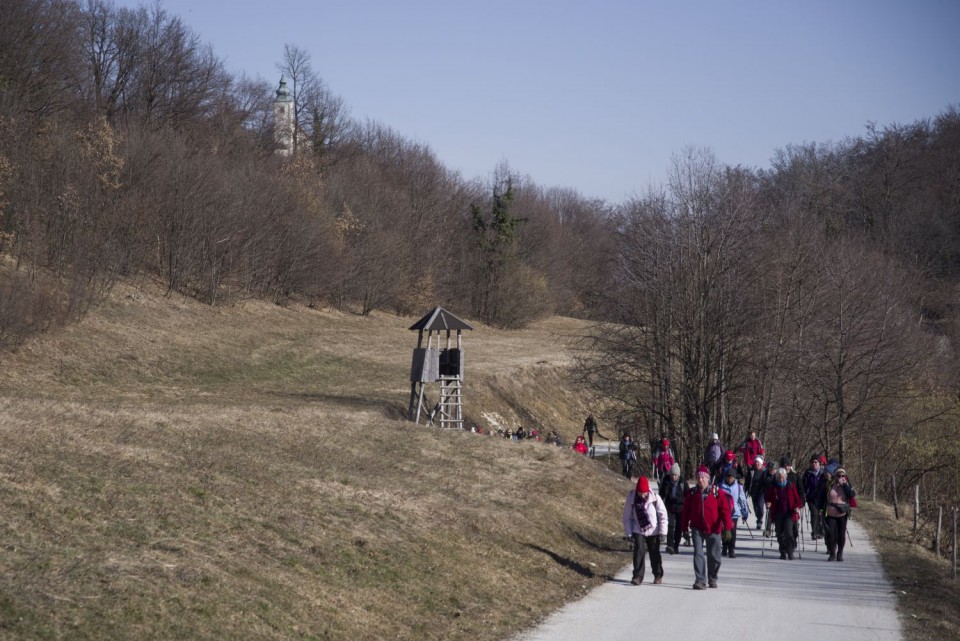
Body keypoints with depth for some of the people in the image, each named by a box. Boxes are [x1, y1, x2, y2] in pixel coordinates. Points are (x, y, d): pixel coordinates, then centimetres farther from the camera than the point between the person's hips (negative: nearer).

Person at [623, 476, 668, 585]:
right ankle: (637, 576, -8)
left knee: (655, 554, 8)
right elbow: (627, 517, -1)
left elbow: (663, 515, -7)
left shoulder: (655, 498, -14)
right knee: (638, 552, -13)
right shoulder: (631, 498, -11)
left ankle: (658, 576, 25)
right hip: (638, 531, 1)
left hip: (653, 531, 0)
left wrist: (662, 532, -10)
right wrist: (629, 533, -4)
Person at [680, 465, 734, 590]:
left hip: (713, 529, -1)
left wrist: (727, 528, -14)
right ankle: (700, 580, -11)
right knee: (698, 554, -10)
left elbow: (725, 510, -8)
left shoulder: (716, 492, -5)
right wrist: (684, 528, 8)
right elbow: (685, 511, 8)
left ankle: (712, 579, 28)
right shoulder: (692, 493, 2)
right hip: (697, 529, 1)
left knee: (713, 555, 9)